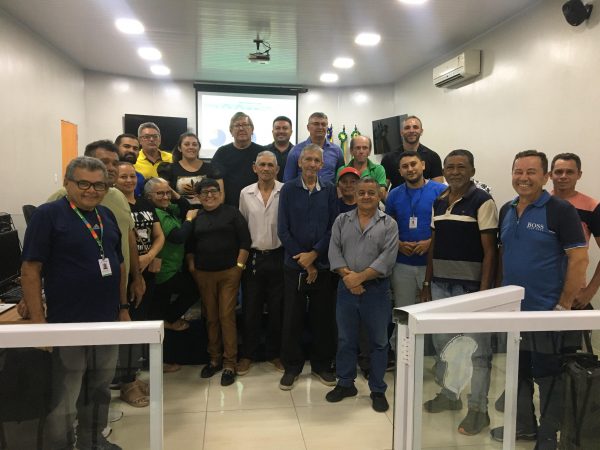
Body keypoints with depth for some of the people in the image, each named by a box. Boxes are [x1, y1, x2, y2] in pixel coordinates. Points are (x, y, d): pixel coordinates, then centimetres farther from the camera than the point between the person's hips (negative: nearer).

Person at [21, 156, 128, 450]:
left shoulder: (107, 216, 9)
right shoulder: (48, 214, -10)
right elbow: (30, 270, -13)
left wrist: (123, 307, 14)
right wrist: (38, 321, -16)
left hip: (107, 321, 6)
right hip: (68, 325, -6)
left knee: (100, 390, 20)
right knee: (63, 400, 6)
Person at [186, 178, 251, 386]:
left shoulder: (232, 213, 2)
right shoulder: (195, 217, 11)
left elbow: (244, 240, -1)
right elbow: (189, 245, 16)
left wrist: (239, 264, -6)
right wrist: (191, 267, 6)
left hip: (229, 272, -3)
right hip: (204, 274, 3)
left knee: (227, 316, -5)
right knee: (211, 317, 9)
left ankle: (229, 363, 4)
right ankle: (214, 359, 22)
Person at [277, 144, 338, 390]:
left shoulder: (329, 190, 3)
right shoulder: (288, 190, 0)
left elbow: (334, 227, -1)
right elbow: (283, 229, -3)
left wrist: (314, 254, -11)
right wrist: (302, 260, -7)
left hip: (323, 264, 1)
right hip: (294, 265, -1)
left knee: (323, 317, 8)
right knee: (292, 317, 5)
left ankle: (321, 365, 25)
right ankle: (292, 366, 20)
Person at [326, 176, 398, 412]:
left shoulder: (389, 224, -1)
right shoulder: (342, 220, 8)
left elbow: (387, 258, -11)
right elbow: (334, 251, -1)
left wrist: (360, 277, -16)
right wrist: (347, 275, -15)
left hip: (376, 289, -2)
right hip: (346, 287, 2)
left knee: (378, 341, 8)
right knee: (345, 339, 12)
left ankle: (378, 390, 22)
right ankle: (345, 383, 29)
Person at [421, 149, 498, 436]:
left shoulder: (482, 202, -8)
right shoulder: (438, 202, 10)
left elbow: (489, 250, -11)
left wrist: (484, 290, -16)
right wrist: (427, 283, 13)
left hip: (471, 286, -6)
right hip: (441, 284, 6)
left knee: (477, 348, 4)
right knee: (441, 343, 16)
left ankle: (478, 409, 18)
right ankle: (449, 395, 34)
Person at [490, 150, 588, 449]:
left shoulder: (560, 210, -12)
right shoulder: (507, 210, 7)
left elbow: (579, 259, -13)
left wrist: (564, 305, -14)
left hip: (546, 310, -6)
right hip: (512, 309, 6)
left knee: (547, 374, 7)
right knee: (518, 370, 18)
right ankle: (523, 424, 36)